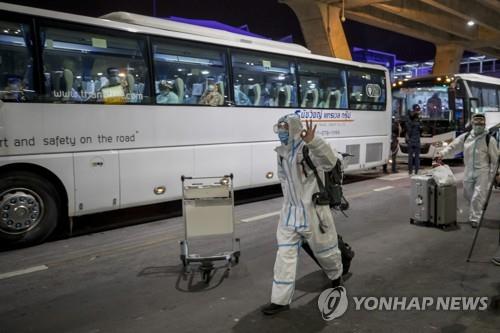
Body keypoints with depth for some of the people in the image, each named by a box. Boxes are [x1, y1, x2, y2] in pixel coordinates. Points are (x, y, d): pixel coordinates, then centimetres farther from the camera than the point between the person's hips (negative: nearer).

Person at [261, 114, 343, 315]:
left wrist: (313, 141, -54)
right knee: (285, 254, 1)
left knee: (324, 249, 16)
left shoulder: (309, 151, -20)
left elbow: (330, 162, -40)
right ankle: (280, 300, 9)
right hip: (289, 211, 6)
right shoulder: (281, 152, 3)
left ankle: (336, 276, 48)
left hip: (312, 210, -5)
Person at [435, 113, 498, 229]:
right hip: (468, 171, 4)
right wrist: (442, 154, -12)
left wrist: (492, 174, -7)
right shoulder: (465, 137, 4)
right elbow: (453, 146, 4)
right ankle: (476, 212, 40)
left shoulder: (489, 139, -6)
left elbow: (494, 159, -4)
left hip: (483, 172, -4)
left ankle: (475, 219, 2)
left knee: (478, 196, -8)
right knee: (468, 194, 15)